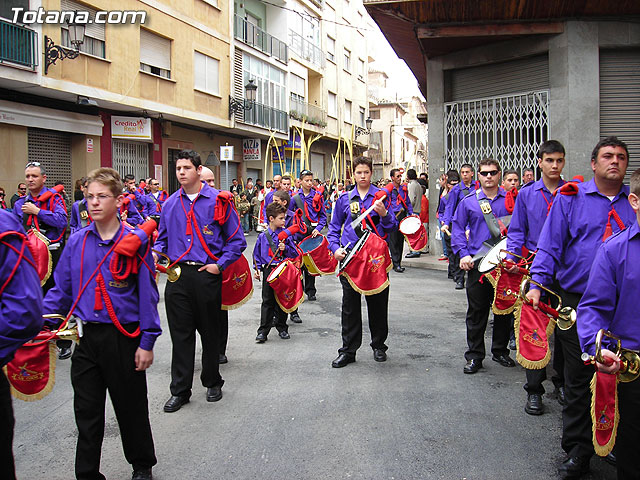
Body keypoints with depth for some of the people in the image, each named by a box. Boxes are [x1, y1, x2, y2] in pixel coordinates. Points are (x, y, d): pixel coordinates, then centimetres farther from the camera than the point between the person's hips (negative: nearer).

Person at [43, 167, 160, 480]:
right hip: (85, 337, 3)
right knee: (87, 412, 12)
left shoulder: (135, 241, -9)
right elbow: (61, 289, 8)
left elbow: (147, 294, -8)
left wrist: (147, 342, -9)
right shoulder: (77, 241, 3)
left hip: (123, 337, -3)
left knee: (131, 408, 13)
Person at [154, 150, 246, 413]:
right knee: (180, 333, 7)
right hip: (177, 275, 3)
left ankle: (212, 382, 29)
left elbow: (237, 240, -1)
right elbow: (162, 238, 18)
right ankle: (180, 389, 18)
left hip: (207, 274, -3)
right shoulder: (170, 204, 9)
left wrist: (220, 265, -10)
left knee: (210, 331, 11)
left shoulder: (218, 201, -3)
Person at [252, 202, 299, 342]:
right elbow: (257, 255, 11)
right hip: (268, 270, 0)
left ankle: (282, 328, 22)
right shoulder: (263, 236, 2)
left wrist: (286, 248, -14)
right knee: (267, 301, 1)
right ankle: (263, 331, 6)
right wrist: (257, 269, 1)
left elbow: (295, 253, 4)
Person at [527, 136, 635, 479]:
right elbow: (550, 245, -3)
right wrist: (537, 283, -17)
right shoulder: (571, 198, 1)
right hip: (577, 300, -2)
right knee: (578, 378, 5)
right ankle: (577, 452, 18)